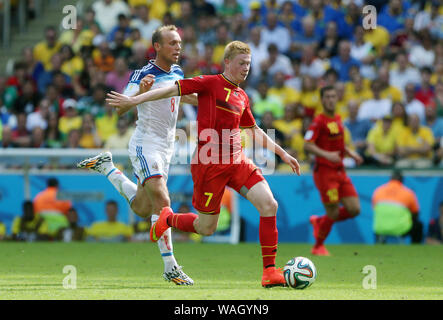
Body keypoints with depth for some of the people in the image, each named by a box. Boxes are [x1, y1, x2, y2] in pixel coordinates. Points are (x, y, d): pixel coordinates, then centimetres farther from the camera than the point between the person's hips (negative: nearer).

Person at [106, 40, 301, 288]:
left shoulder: (242, 97, 15)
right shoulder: (211, 83, -4)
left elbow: (254, 130, 29)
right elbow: (174, 90, -8)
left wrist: (282, 153, 30)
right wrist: (134, 100, -14)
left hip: (237, 161, 6)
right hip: (209, 163, -6)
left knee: (269, 204, -13)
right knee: (207, 228, 1)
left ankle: (270, 271, -8)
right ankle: (168, 219, 34)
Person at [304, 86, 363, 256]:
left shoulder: (337, 119, 14)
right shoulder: (319, 121, -10)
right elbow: (308, 145, -17)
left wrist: (351, 153, 12)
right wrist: (327, 155, -29)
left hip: (340, 171, 8)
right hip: (325, 172, -7)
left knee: (354, 209, 0)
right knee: (333, 213, -7)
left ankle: (319, 221, 24)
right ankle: (318, 246, 16)